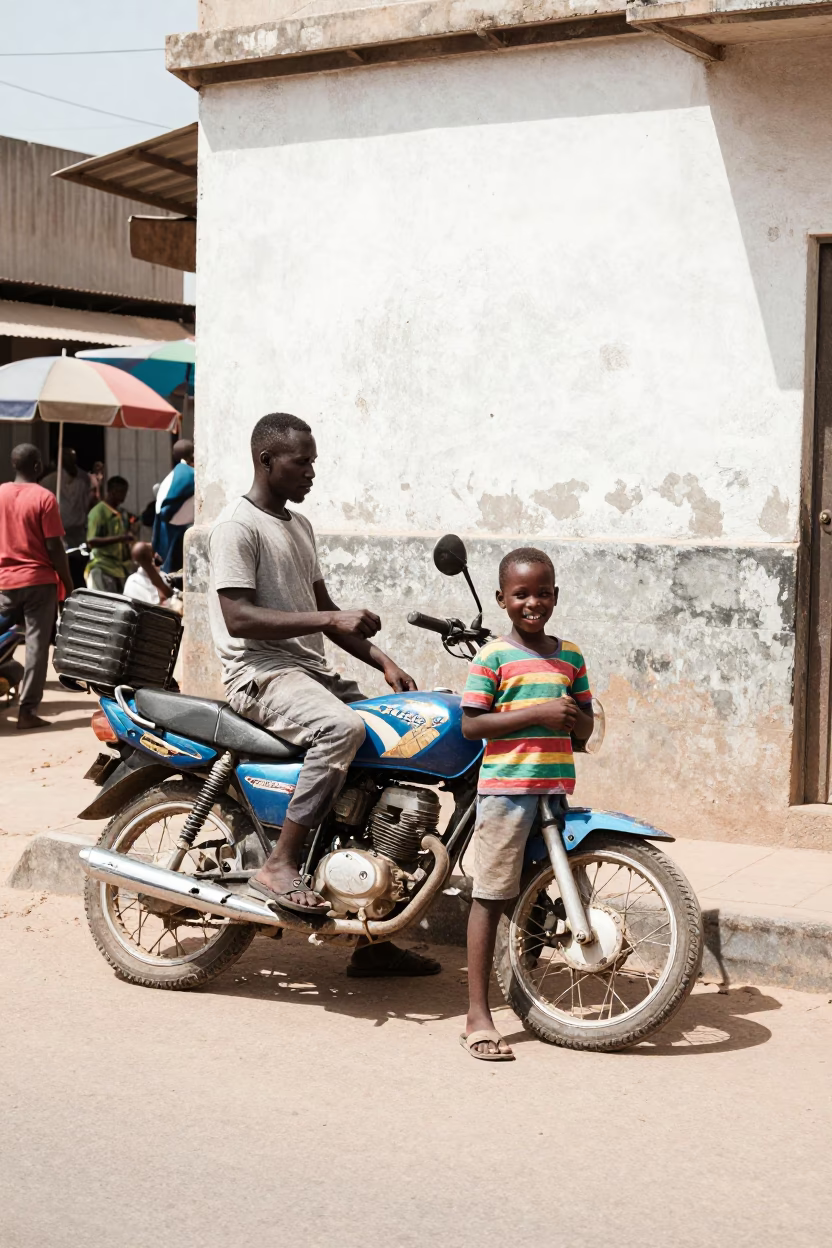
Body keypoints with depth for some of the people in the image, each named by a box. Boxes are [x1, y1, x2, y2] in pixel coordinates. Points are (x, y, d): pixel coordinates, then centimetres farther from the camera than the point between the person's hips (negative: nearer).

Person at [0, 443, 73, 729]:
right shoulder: (44, 498, -9)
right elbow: (54, 547, -10)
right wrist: (69, 583, -2)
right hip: (38, 580, -4)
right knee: (36, 645, 0)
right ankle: (27, 710, -2)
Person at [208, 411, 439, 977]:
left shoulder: (299, 525, 21)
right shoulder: (238, 526, -8)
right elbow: (238, 616, -19)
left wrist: (382, 660, 9)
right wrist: (331, 620, -24)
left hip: (313, 670, 9)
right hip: (262, 672, -9)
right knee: (344, 727, -36)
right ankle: (279, 866, -26)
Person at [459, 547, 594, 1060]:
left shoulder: (570, 656, 12)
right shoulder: (494, 656, -4)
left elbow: (585, 725, 16)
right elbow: (472, 724, -10)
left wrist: (574, 717, -8)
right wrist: (537, 714, -17)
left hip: (557, 786, 5)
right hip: (505, 787, -5)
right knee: (492, 895, -4)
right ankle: (478, 1016, -2)